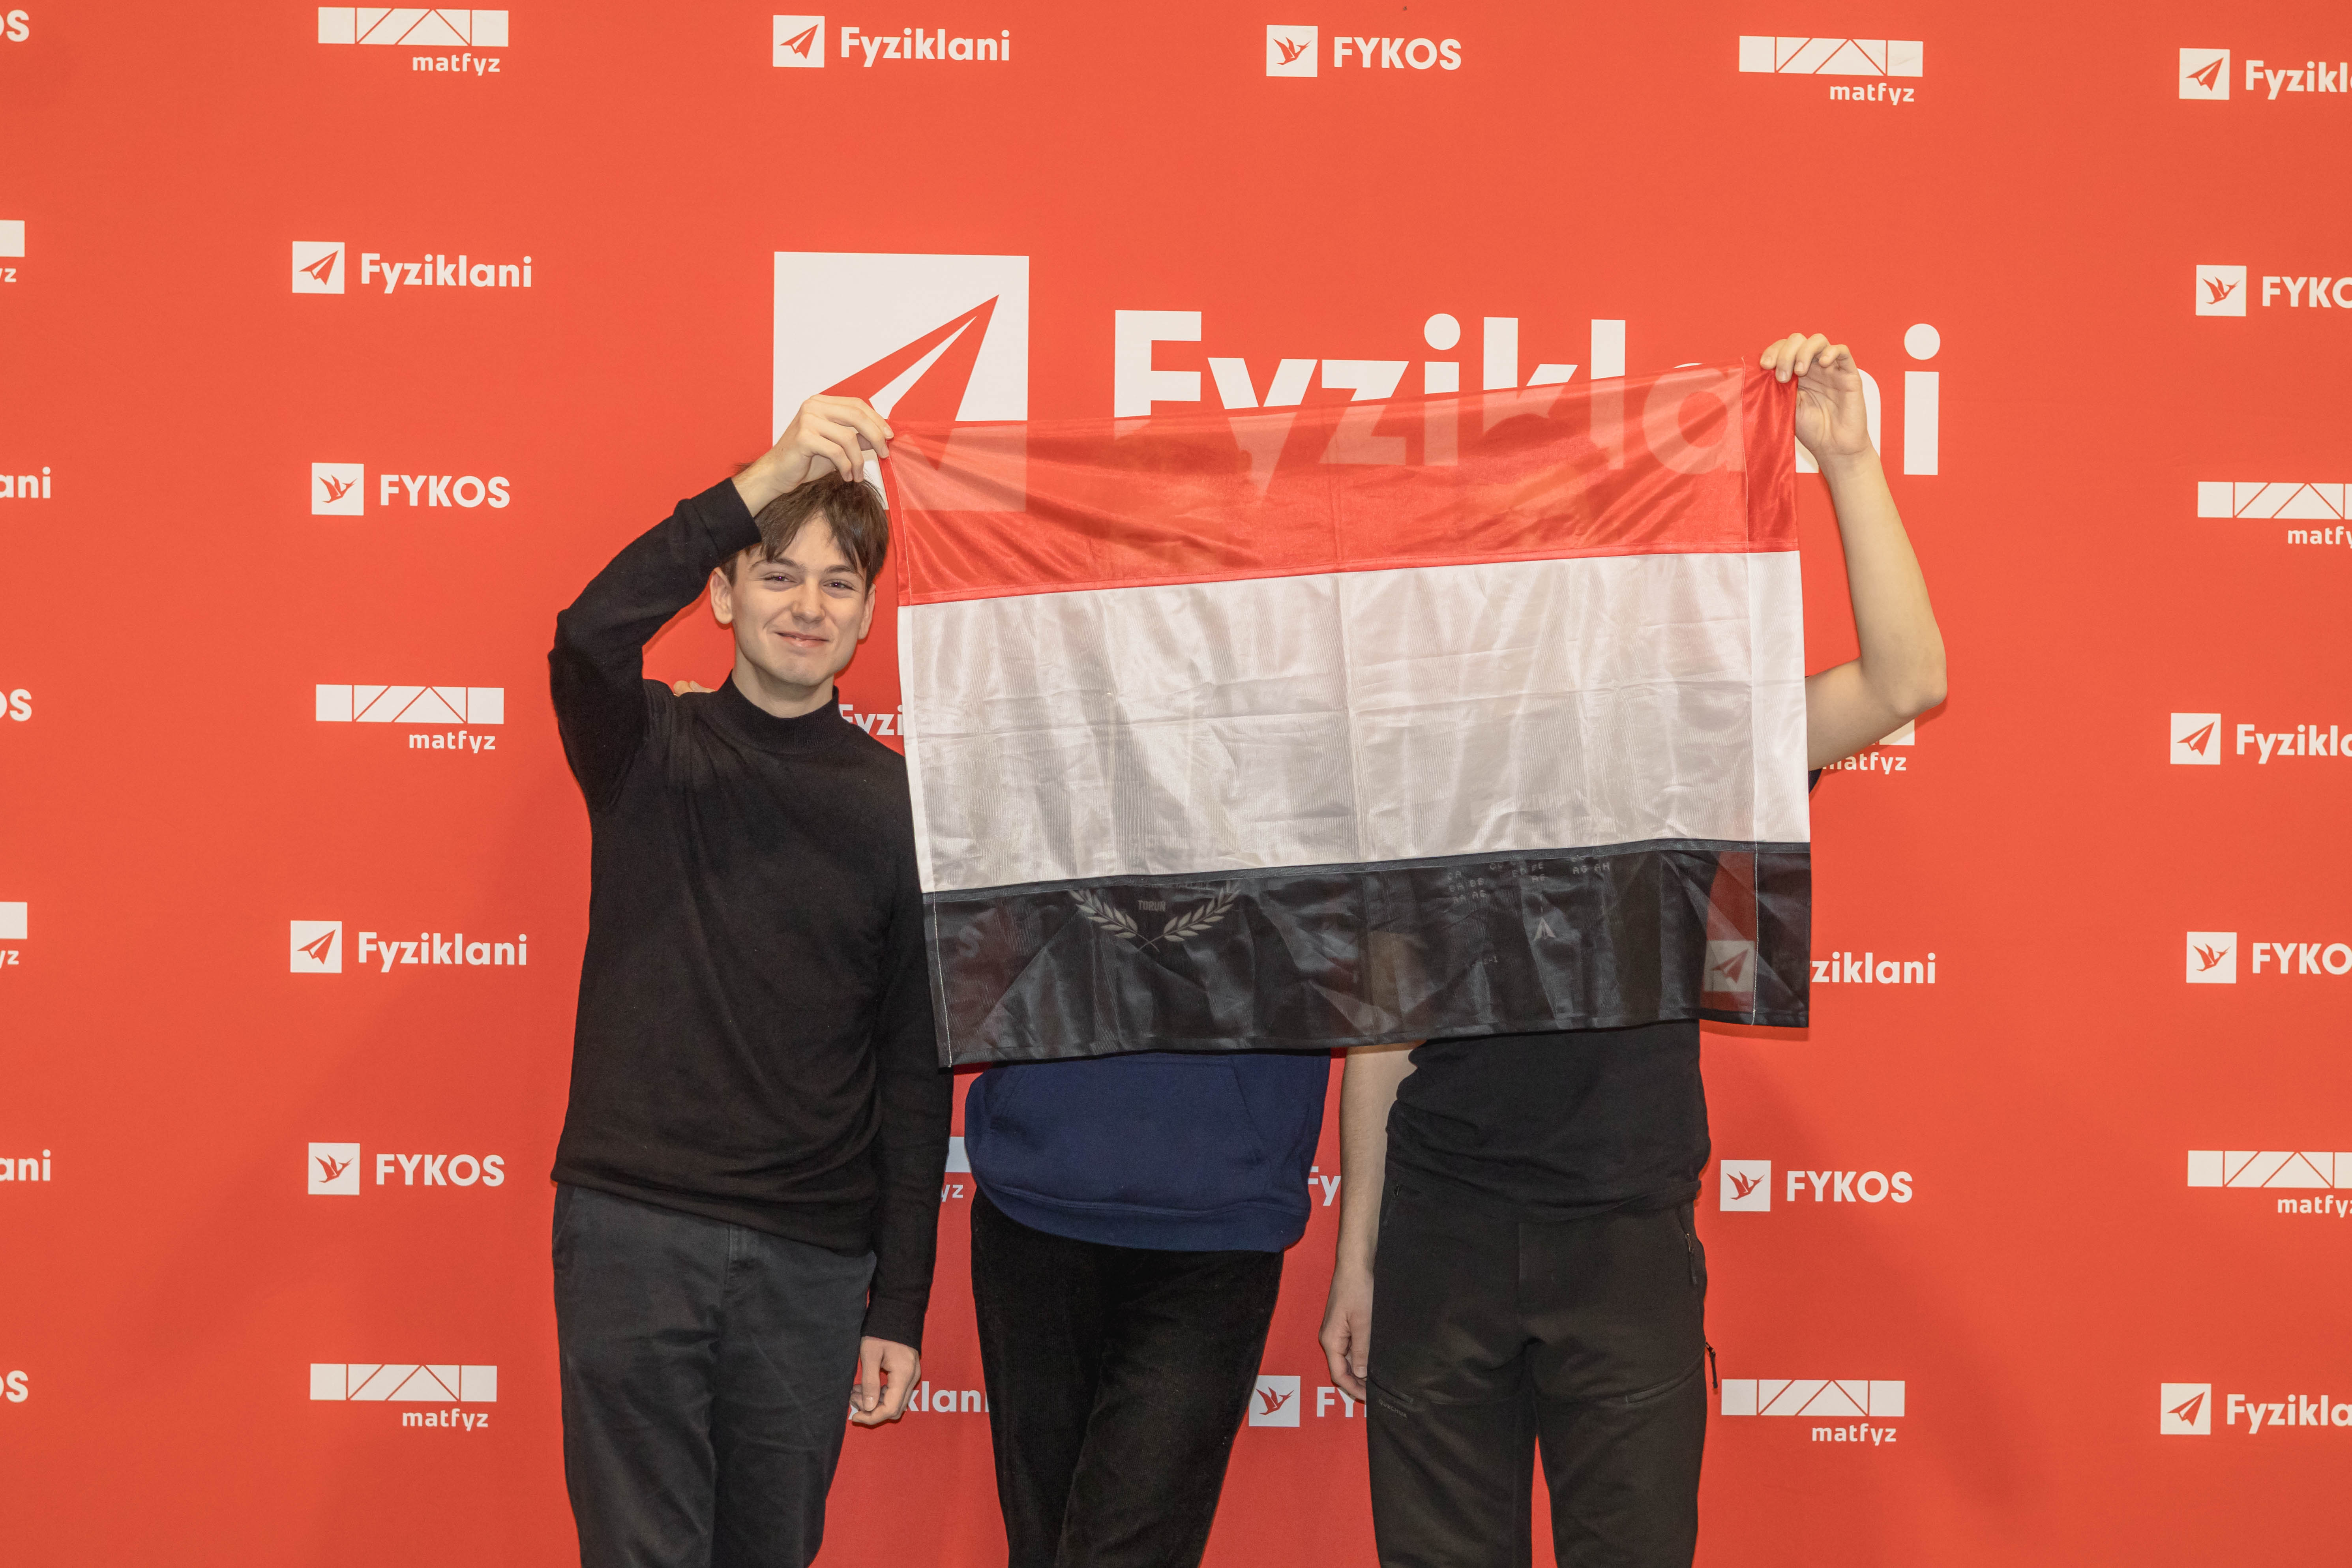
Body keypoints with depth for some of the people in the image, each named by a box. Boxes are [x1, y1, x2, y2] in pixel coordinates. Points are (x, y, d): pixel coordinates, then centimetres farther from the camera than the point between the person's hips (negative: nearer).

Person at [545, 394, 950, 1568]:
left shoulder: (898, 801, 7)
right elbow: (590, 635, -21)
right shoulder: (652, 750, 4)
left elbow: (915, 1072, 7)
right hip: (631, 1230, -2)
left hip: (811, 1256, 2)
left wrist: (899, 1308, 4)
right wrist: (762, 483, -30)